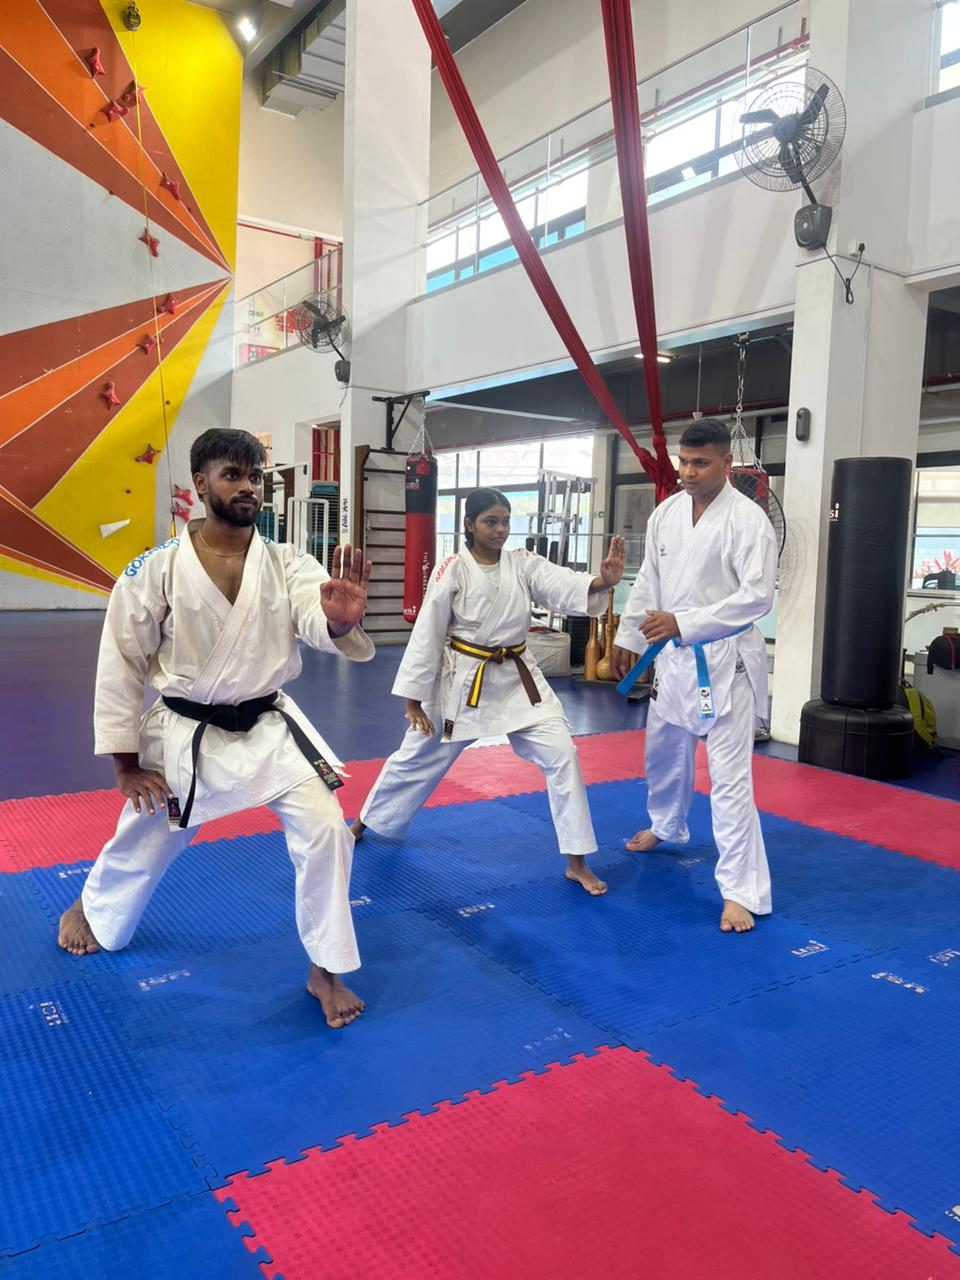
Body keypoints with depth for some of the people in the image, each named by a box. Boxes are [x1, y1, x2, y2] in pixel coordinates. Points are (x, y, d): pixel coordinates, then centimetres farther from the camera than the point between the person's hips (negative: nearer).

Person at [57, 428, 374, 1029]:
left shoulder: (288, 564, -9)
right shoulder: (156, 570, -14)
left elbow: (319, 624, -28)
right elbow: (121, 664, -7)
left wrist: (341, 619, -54)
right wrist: (126, 764, -5)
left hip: (270, 726, 2)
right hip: (185, 735, -1)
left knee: (325, 828, -11)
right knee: (145, 840, 17)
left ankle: (327, 971, 9)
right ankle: (91, 910, 54)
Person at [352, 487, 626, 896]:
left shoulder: (524, 565, -4)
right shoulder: (452, 571, -12)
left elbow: (565, 585, -23)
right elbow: (426, 636, -10)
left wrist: (603, 581, -45)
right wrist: (413, 699, -8)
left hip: (517, 679, 3)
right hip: (462, 680, -2)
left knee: (561, 754, -8)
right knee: (416, 756, 12)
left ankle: (577, 862, 4)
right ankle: (365, 823, 39)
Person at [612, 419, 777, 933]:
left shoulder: (748, 519, -15)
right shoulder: (666, 513, 5)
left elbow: (757, 596, -21)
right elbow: (648, 581, 13)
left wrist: (682, 623, -28)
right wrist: (628, 637, 14)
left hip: (724, 659, -7)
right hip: (673, 655, 7)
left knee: (729, 774, -9)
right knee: (663, 751, 23)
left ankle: (743, 891, 1)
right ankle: (667, 828, 51)